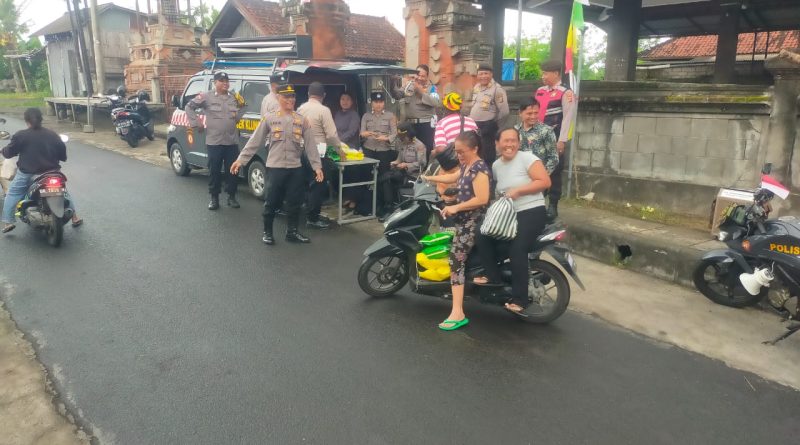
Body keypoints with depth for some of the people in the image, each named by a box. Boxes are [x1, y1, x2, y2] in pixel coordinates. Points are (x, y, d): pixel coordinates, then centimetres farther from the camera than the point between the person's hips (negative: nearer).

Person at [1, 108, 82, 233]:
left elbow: (8, 153, -2)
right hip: (51, 173, 3)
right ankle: (75, 217, 21)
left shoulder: (20, 136, -9)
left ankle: (8, 222, 7)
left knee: (12, 194, 14)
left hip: (27, 174, -2)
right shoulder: (53, 135, 0)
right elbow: (63, 155, 7)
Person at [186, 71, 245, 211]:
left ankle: (231, 197, 20)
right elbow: (189, 107, 4)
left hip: (232, 142, 3)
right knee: (214, 171, 4)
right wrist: (195, 125, -1)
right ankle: (214, 198, 15)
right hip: (214, 142, -3)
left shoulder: (235, 98, 8)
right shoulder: (206, 97, -3)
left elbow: (242, 109, 24)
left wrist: (239, 116, 2)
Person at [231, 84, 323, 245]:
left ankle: (292, 232, 23)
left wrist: (317, 166, -3)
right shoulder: (269, 119, 1)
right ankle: (267, 232, 20)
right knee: (271, 202, 4)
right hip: (275, 167, -2)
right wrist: (241, 159, -3)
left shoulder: (302, 120, 5)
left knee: (295, 202, 8)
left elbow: (310, 145, 4)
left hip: (296, 168, 2)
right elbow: (254, 142, 1)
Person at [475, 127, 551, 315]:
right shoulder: (496, 165, 12)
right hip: (509, 214, 7)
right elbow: (490, 188, 23)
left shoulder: (527, 158, -7)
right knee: (483, 237, -9)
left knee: (517, 251, -23)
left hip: (532, 213, -7)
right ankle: (493, 276, 3)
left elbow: (545, 182, -14)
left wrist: (517, 190, -18)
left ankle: (520, 299, -15)